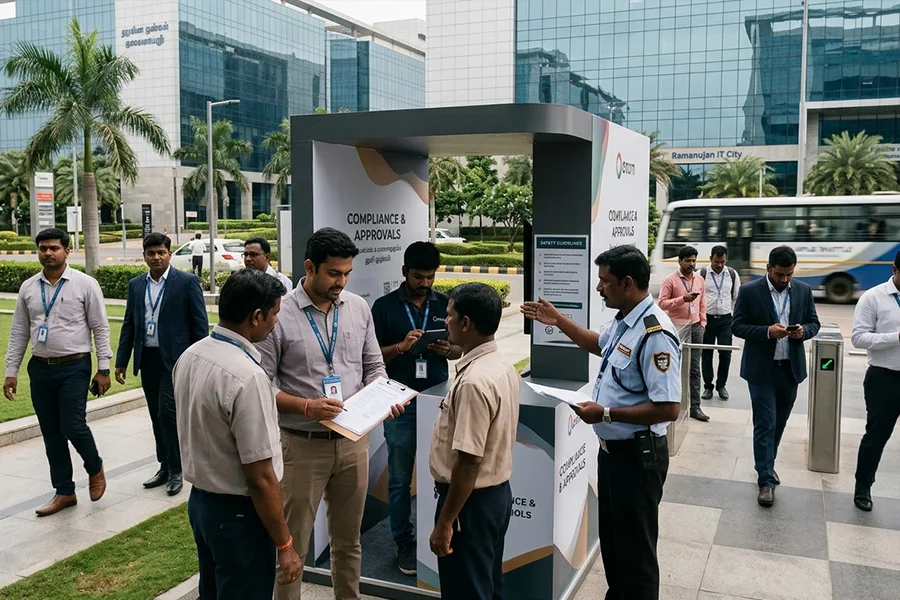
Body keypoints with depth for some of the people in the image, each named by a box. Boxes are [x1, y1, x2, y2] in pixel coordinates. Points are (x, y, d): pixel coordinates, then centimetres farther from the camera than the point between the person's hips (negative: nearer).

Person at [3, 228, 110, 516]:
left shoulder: (85, 284, -6)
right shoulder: (28, 288, 6)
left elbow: (100, 328, -5)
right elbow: (19, 332, 10)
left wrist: (103, 369, -8)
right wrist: (11, 371, 6)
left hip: (74, 367, -4)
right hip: (40, 368, 5)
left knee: (73, 426, -10)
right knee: (51, 433, 9)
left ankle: (95, 468, 21)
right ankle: (64, 492, 23)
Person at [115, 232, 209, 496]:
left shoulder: (187, 282, -5)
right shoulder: (136, 285, 10)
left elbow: (200, 324, -6)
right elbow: (129, 324, 13)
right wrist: (121, 361, 9)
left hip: (176, 358, -5)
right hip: (147, 358, 5)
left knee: (167, 411, -10)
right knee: (157, 415, 11)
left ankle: (175, 470, 2)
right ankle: (165, 467, 22)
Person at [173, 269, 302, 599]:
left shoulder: (189, 356, -2)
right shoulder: (247, 378, -28)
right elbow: (260, 477, -24)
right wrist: (284, 545, -15)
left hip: (199, 500, 8)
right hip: (237, 513, -8)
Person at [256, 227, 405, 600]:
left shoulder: (358, 308, 2)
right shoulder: (280, 315, -12)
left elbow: (374, 367, 10)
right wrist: (305, 406, -23)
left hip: (353, 441, 4)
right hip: (302, 445, -4)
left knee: (348, 540, 19)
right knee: (293, 544, 9)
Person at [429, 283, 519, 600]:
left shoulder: (474, 382, -26)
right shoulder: (504, 367, 4)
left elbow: (469, 461, -26)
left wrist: (445, 522, -20)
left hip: (471, 500, -9)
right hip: (498, 491, 9)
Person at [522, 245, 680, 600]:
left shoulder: (654, 334, -26)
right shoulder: (624, 321, 5)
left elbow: (669, 409, -29)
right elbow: (600, 345, 29)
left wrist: (606, 414, -25)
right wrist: (557, 321, 24)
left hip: (637, 455, -10)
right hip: (612, 448, 10)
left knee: (635, 548, 5)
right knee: (611, 539, 23)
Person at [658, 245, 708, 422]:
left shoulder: (700, 280, 10)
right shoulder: (670, 280, -6)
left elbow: (702, 304, 15)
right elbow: (662, 303, -11)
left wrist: (702, 324, 8)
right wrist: (683, 299, -21)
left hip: (695, 327, 4)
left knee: (694, 368, 4)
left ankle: (695, 406, 6)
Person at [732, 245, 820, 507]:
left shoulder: (803, 290, 4)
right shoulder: (749, 291, -8)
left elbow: (814, 323, 9)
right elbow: (737, 326, -7)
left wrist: (803, 331, -14)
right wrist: (767, 331, -22)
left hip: (791, 368, 4)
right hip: (762, 369, -4)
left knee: (779, 423, 16)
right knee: (765, 424, -4)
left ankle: (766, 465, 34)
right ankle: (766, 480, 2)